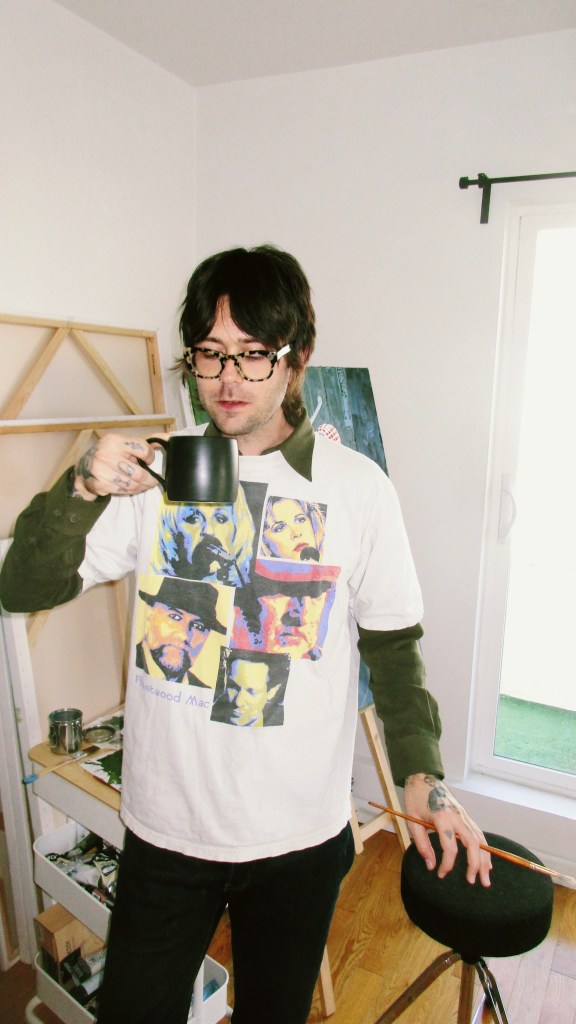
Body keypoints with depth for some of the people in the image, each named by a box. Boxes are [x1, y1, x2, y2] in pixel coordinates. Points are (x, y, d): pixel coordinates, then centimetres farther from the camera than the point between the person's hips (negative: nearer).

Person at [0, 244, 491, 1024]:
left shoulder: (358, 487, -9)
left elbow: (391, 642, -1)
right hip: (167, 825, 1)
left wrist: (420, 772, -10)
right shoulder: (154, 472, -6)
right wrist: (81, 490, -23)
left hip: (301, 837, 0)